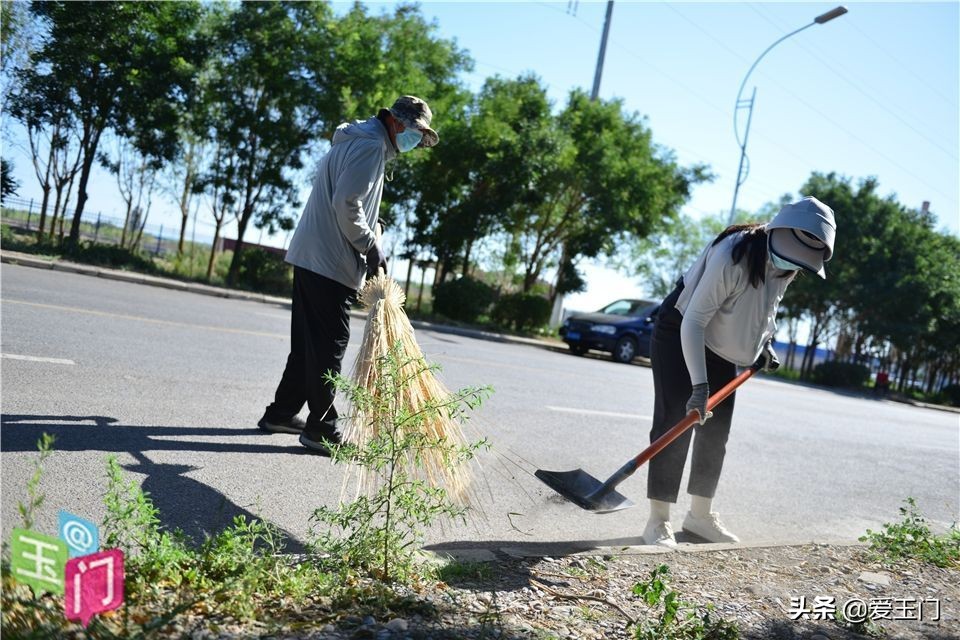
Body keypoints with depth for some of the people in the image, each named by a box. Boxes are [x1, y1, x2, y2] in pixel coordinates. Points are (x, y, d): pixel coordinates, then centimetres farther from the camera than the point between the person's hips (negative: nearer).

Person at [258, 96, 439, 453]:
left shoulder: (357, 143, 23)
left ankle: (282, 413, 24)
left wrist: (370, 248, 15)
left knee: (308, 342, 15)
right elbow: (346, 205, -20)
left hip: (311, 259, 10)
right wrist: (372, 248, -12)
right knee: (329, 345, -5)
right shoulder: (370, 145, -10)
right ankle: (321, 429, 1)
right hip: (331, 263, -10)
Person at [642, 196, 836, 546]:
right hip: (679, 336, -7)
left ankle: (700, 515, 19)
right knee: (674, 425, -12)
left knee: (716, 431, 7)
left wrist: (765, 342, -1)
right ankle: (658, 521, -5)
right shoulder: (731, 256, -33)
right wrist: (700, 386, -37)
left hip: (721, 345, 8)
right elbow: (693, 323, -33)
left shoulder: (786, 263, -10)